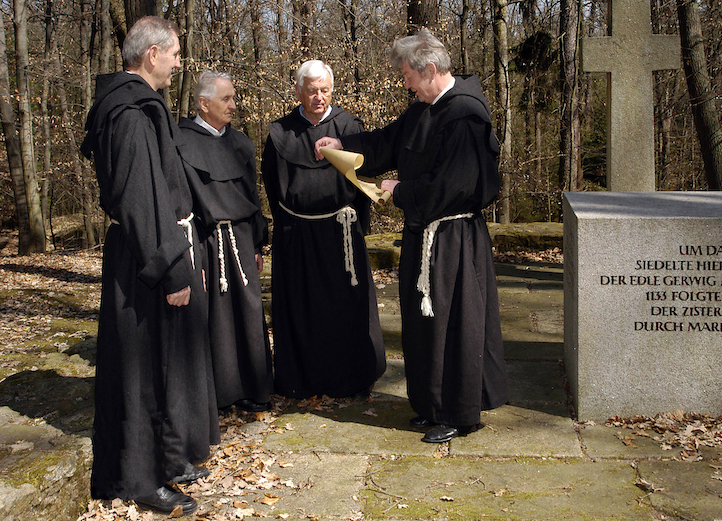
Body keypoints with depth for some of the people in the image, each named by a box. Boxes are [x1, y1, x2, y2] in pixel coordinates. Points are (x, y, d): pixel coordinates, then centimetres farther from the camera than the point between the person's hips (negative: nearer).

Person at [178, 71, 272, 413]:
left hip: (240, 240, 6)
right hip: (205, 242, -5)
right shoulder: (182, 142, -7)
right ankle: (211, 394, 15)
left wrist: (257, 243, 17)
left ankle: (251, 390, 18)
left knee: (247, 312, 7)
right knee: (210, 317, 1)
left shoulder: (239, 143, 13)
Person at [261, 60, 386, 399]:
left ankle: (351, 380, 18)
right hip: (295, 236, 1)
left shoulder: (349, 127, 2)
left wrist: (354, 223, -3)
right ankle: (301, 380, 18)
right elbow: (271, 182, 12)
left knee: (345, 304, 4)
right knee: (300, 306, 6)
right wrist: (287, 223, 8)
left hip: (340, 231, -1)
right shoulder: (280, 133, 5)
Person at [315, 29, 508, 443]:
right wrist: (341, 144, 15)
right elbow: (389, 142, 24)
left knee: (452, 322, 1)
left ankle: (459, 416, 15)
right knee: (424, 320, 16)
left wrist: (400, 191, -12)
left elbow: (451, 184, -24)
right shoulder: (425, 108, 10)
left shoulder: (464, 113, -20)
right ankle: (434, 406, 30)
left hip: (452, 237, -10)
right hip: (425, 231, 10)